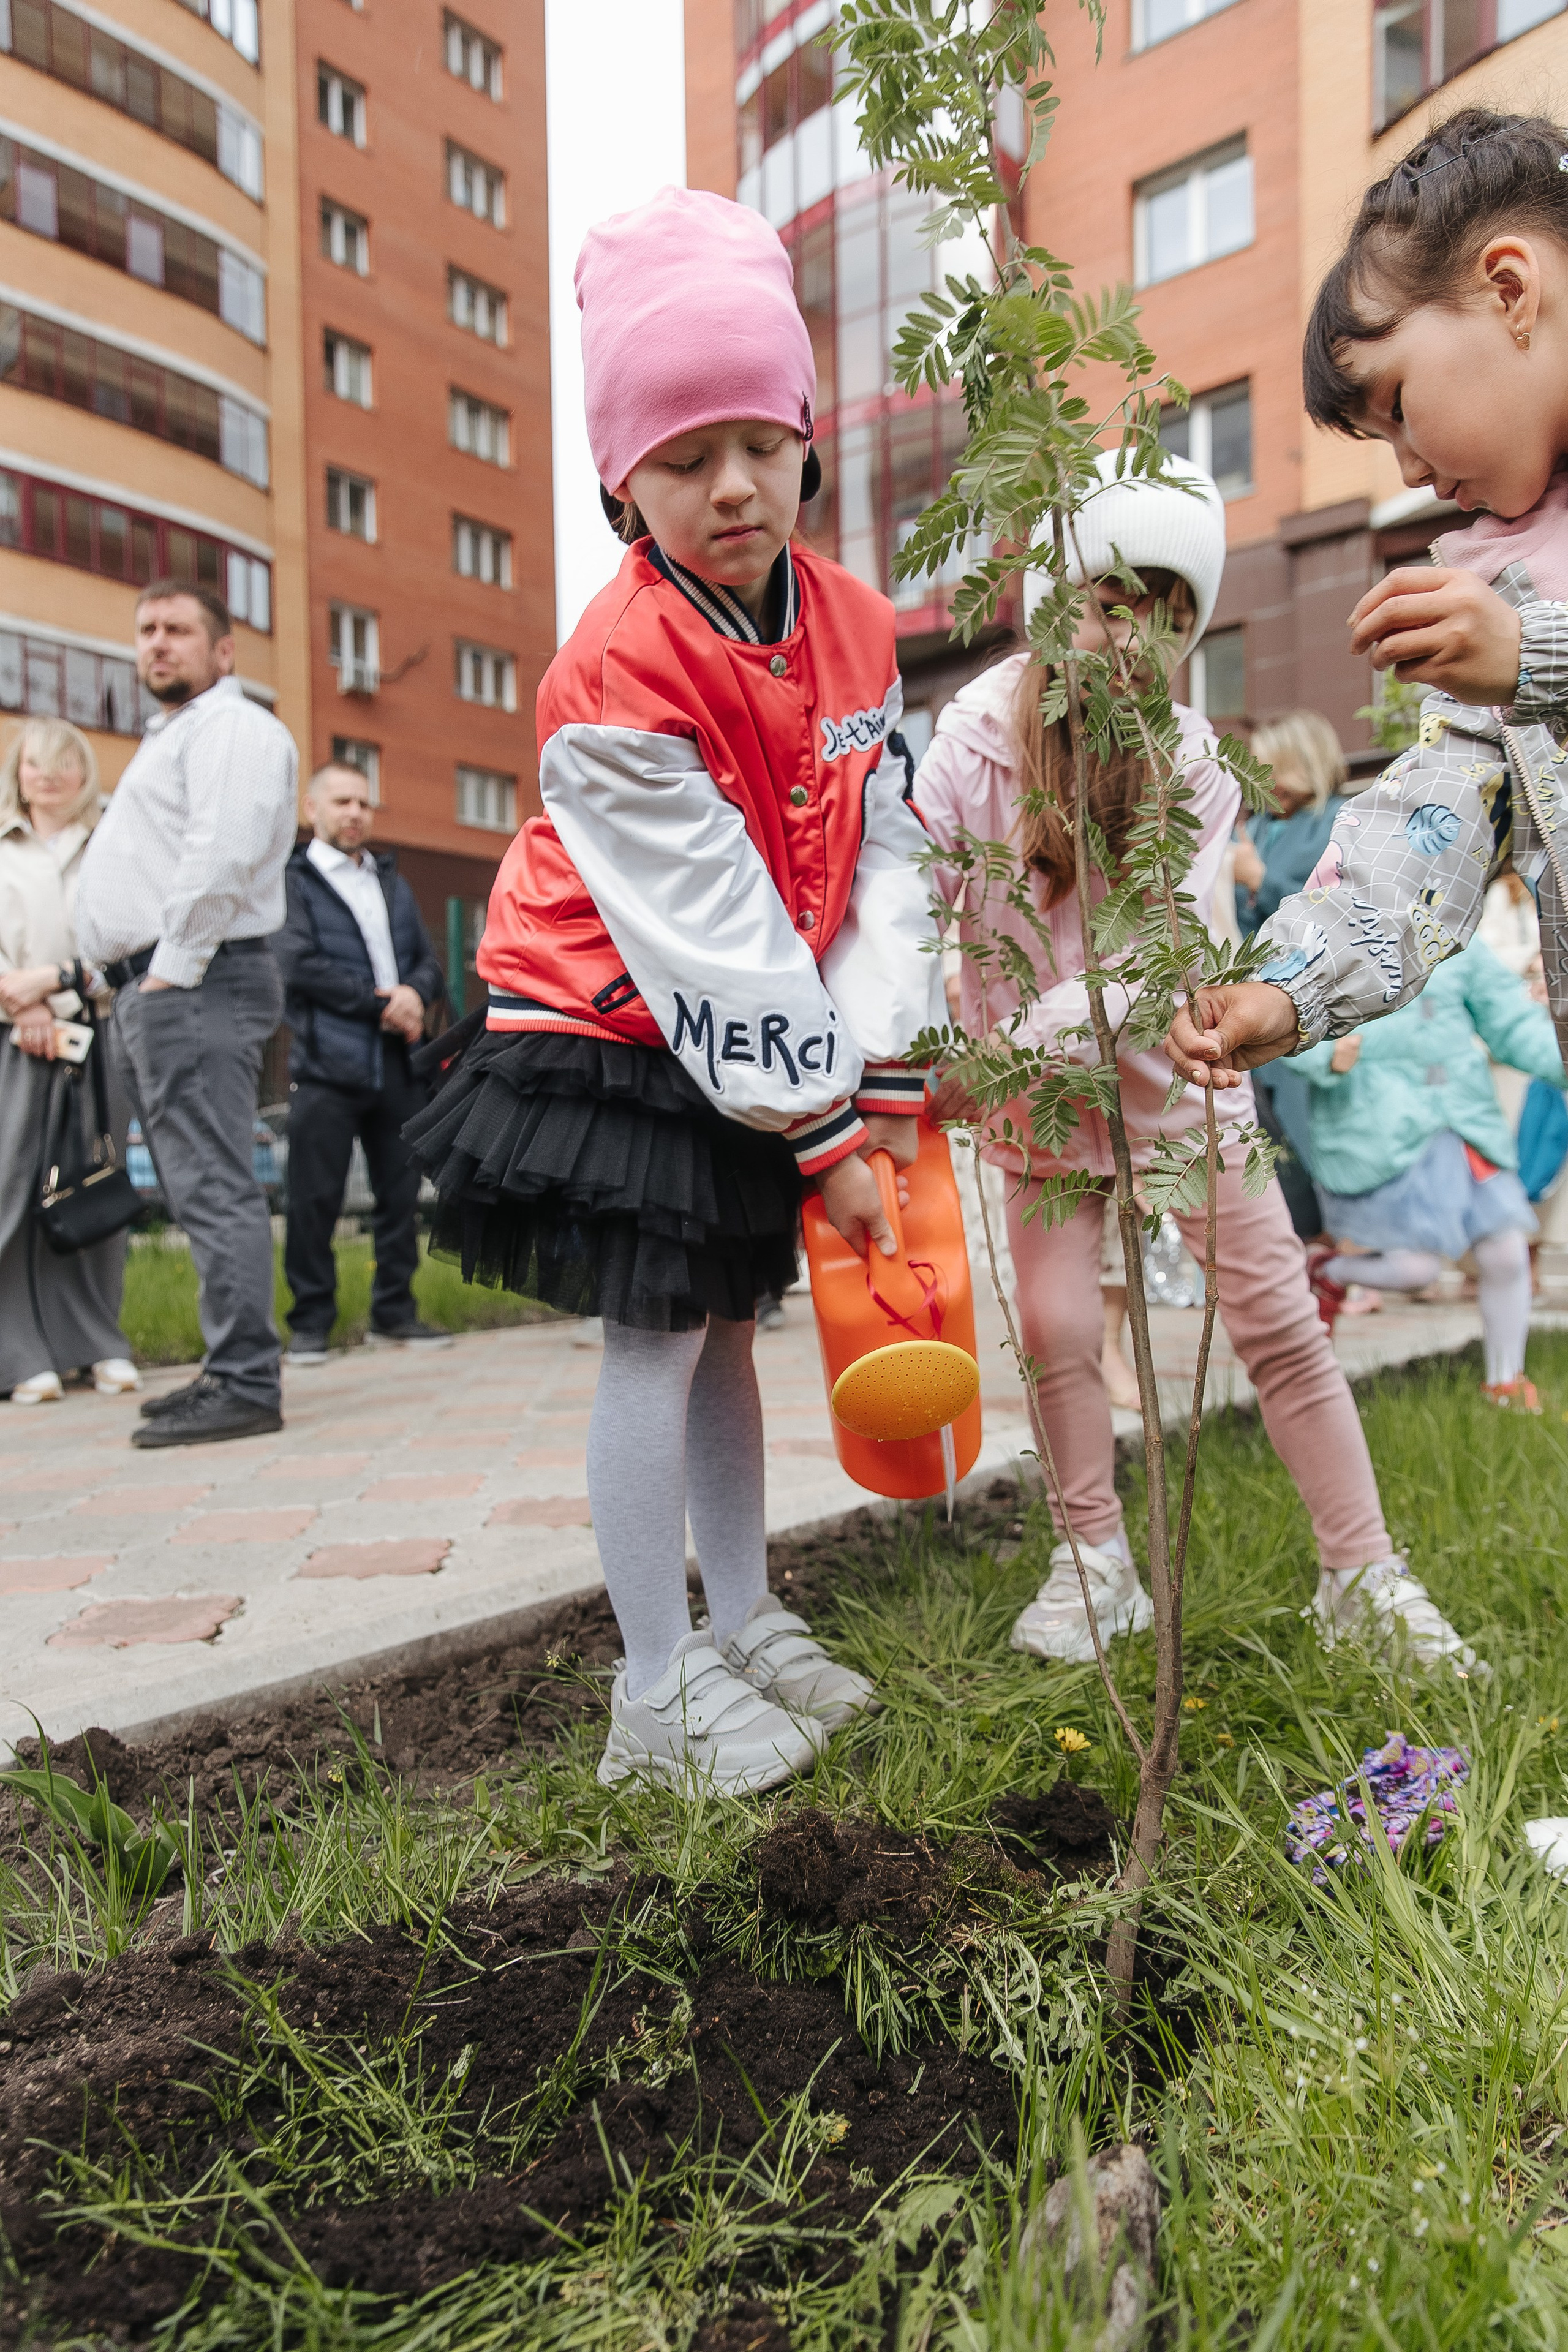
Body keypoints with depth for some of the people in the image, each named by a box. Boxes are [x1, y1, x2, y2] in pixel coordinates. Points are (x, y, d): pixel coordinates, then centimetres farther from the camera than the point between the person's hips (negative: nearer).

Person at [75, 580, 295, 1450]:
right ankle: (230, 1373, 16)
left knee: (214, 1189, -13)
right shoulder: (169, 736, 28)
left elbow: (223, 854, -20)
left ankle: (243, 1386, -12)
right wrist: (131, 981, 17)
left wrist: (172, 968, -20)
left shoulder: (232, 727, -5)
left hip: (193, 986, -11)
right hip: (150, 989, 11)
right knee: (199, 1192, 10)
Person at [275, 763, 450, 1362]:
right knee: (315, 1199, -4)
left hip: (398, 1063, 5)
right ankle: (311, 1322, 6)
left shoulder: (393, 882, 21)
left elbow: (430, 961, 14)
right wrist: (382, 1002, -10)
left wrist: (415, 994, -9)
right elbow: (299, 965, -10)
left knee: (400, 1194, 7)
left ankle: (395, 1312, 18)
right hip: (326, 1066, -5)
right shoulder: (289, 881, 3)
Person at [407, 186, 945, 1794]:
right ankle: (657, 1692, 11)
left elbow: (884, 860, -1)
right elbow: (711, 939, -22)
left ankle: (743, 1624, 29)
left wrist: (883, 1081, -11)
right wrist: (820, 1135, -18)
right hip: (617, 1036, -6)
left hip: (773, 1042, 7)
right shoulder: (619, 673, -21)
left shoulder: (854, 629, 1)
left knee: (726, 1324, 14)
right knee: (659, 1339, -3)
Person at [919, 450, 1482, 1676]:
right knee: (1056, 1326, -2)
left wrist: (1003, 1055, -37)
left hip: (1164, 1066, 0)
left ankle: (1364, 1573, 13)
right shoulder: (972, 743, -15)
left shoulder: (1195, 768, -13)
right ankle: (1097, 1562, 19)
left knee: (1279, 1315, 0)